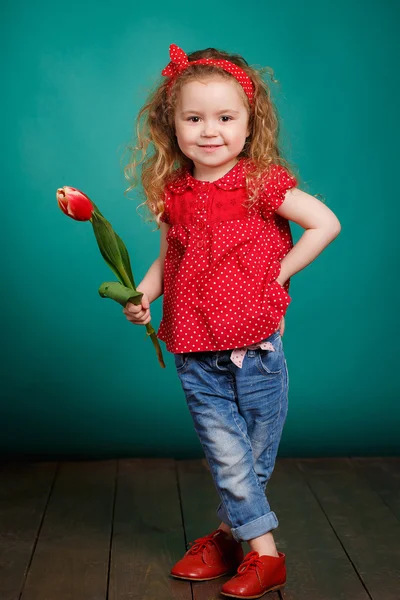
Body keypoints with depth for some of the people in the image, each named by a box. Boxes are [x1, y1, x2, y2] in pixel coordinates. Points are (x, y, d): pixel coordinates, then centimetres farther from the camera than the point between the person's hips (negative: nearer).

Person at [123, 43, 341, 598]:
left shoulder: (262, 183, -8)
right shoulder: (173, 195, 6)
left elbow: (326, 223, -11)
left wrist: (278, 273, -11)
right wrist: (143, 293, 1)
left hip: (256, 347, -3)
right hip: (196, 353, 3)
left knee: (254, 458, 10)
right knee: (227, 457, 3)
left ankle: (228, 533, 31)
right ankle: (265, 554, 18)